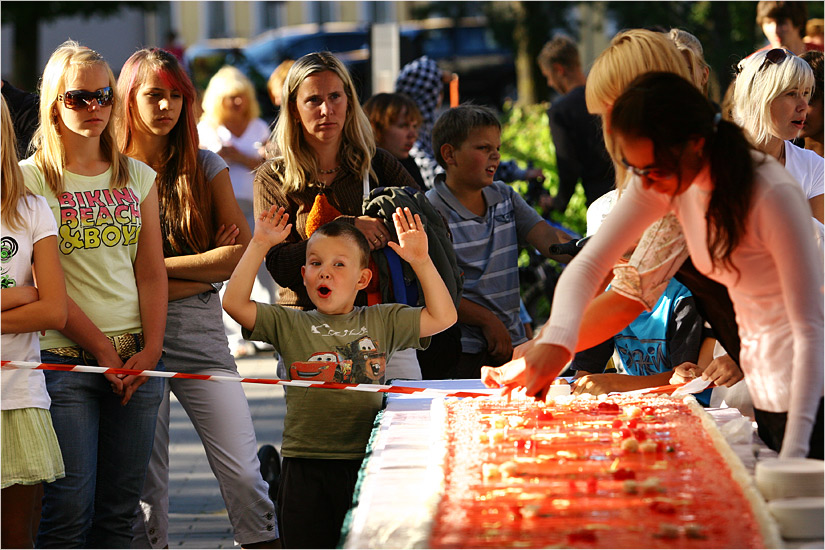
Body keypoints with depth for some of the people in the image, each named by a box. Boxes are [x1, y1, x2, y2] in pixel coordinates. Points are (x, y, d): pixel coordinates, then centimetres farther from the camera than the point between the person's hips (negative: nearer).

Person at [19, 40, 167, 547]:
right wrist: (102, 349, -11)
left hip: (137, 360, 4)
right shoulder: (30, 178, 0)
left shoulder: (138, 177, 14)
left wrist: (150, 349, -4)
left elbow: (152, 272, 10)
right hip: (66, 361, -4)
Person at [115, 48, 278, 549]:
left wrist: (161, 265, -6)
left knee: (243, 472, -7)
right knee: (145, 481, 2)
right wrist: (205, 267, -7)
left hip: (202, 336, 1)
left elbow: (243, 255, 1)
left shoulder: (206, 167, 9)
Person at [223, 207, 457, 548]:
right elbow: (234, 302, -4)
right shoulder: (290, 325, 6)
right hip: (306, 468, 0)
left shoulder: (382, 322, 9)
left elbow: (443, 316, 6)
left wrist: (421, 261, -2)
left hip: (366, 465, 0)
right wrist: (259, 246, -6)